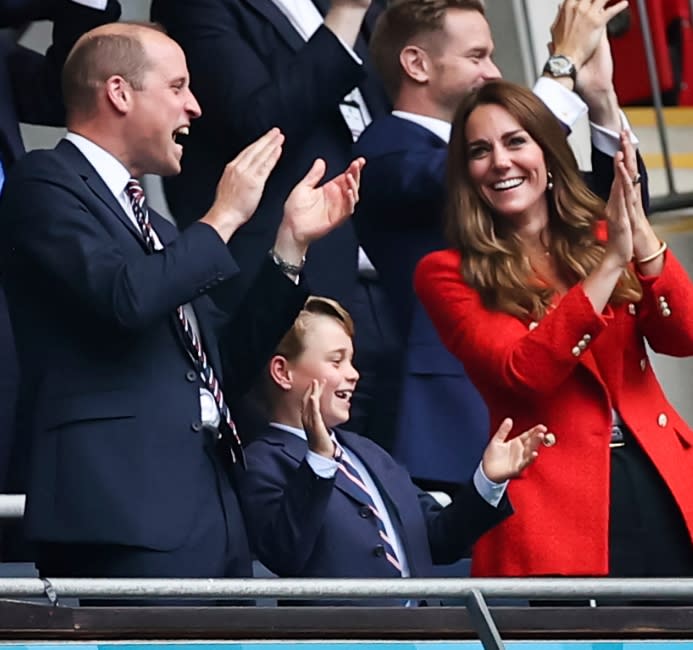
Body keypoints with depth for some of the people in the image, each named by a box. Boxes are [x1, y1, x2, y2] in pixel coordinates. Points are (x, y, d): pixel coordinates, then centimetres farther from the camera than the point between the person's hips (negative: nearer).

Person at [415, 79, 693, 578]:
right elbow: (524, 371, -15)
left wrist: (641, 236, -17)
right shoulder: (448, 274, 0)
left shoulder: (598, 234, 11)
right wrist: (611, 261, -19)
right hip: (559, 505, -3)